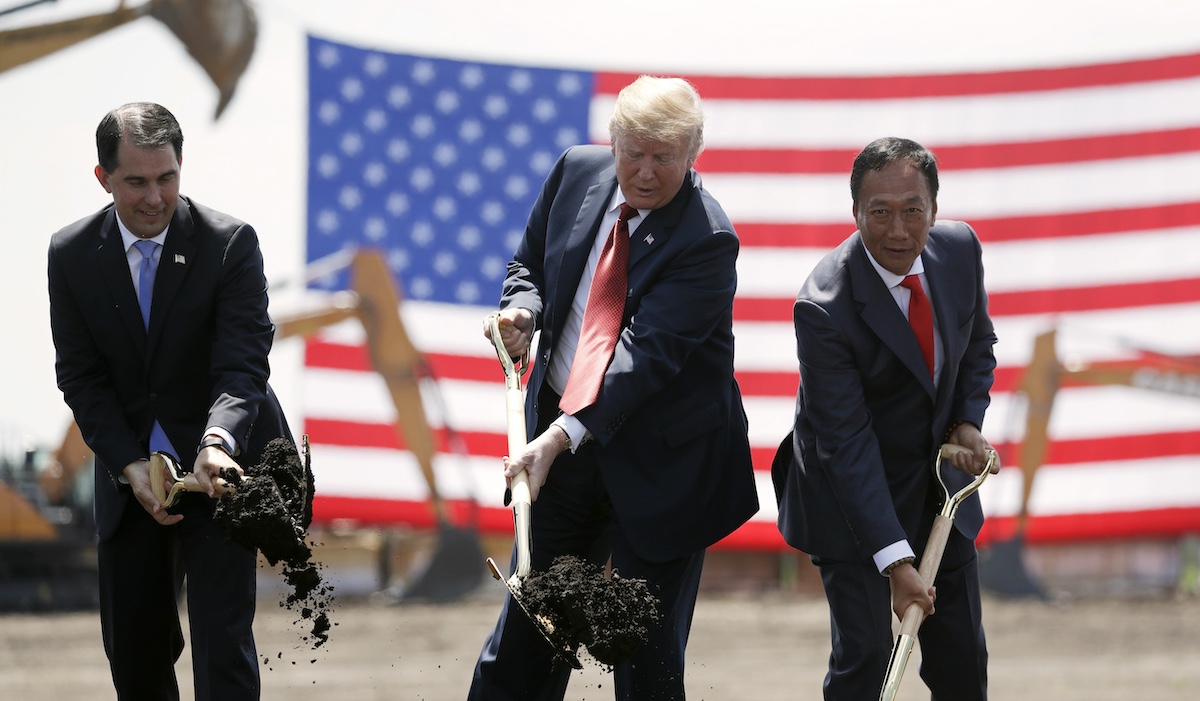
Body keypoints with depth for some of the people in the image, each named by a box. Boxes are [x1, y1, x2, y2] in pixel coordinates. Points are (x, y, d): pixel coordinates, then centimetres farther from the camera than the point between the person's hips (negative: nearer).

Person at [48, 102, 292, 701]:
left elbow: (242, 364, -19)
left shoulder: (230, 243, -12)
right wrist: (130, 466, -15)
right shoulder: (72, 254, -3)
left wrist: (218, 442, -39)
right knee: (133, 650, 10)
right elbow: (80, 376, -2)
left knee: (222, 640, -13)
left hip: (218, 466, -3)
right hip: (130, 470, 4)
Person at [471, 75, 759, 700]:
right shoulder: (577, 172, -2)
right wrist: (522, 308, -10)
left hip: (659, 458, -5)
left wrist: (564, 436, -36)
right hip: (556, 427, 5)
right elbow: (530, 262, 14)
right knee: (528, 618, 13)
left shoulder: (705, 241, -20)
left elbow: (647, 351, -27)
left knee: (648, 649, 1)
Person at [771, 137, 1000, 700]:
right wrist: (895, 560, -31)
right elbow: (846, 442, -28)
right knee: (863, 653, -11)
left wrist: (968, 420, -7)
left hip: (940, 479, 6)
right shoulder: (825, 306, -28)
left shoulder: (959, 248, -10)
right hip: (852, 490, -6)